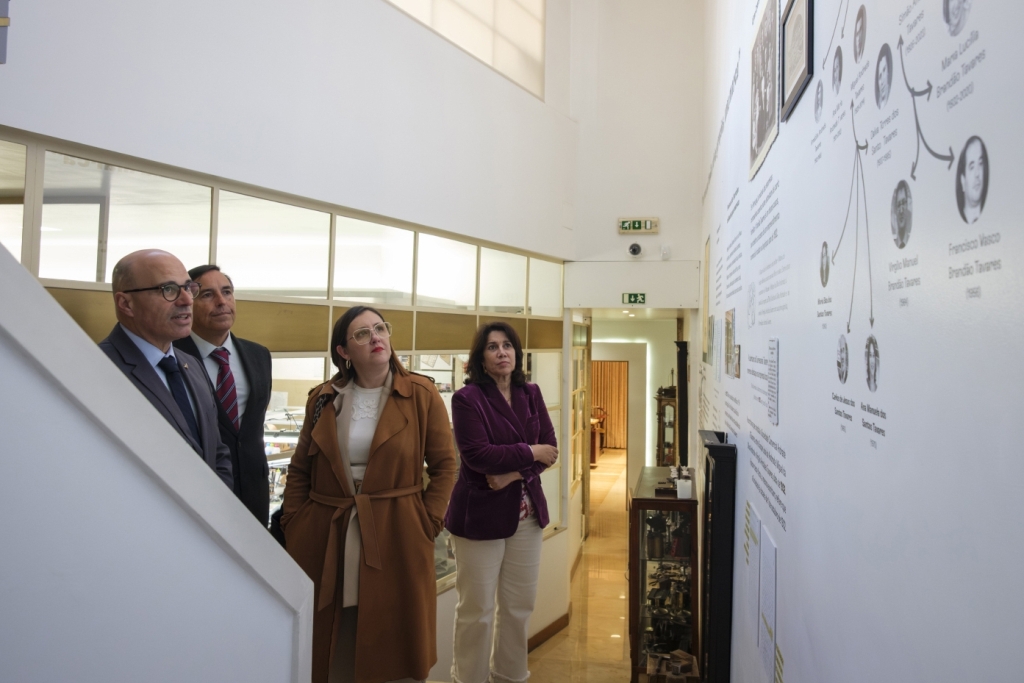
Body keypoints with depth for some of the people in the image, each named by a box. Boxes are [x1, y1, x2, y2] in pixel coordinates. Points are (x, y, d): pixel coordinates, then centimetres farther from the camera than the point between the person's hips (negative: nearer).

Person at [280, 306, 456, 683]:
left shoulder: (422, 395, -4)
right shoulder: (322, 398, 4)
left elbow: (444, 465, 0)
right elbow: (299, 470, 10)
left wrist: (427, 525, -7)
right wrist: (292, 528, 3)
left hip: (396, 539, -2)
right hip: (325, 540, 2)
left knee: (394, 650, 9)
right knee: (328, 649, 13)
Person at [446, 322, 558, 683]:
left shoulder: (531, 394, 6)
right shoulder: (467, 398, -11)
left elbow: (549, 448, 1)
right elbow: (477, 455, -21)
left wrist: (514, 473, -15)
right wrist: (530, 453, -12)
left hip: (526, 512, 6)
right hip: (480, 513, -5)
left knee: (520, 604, 14)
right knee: (477, 608, 4)